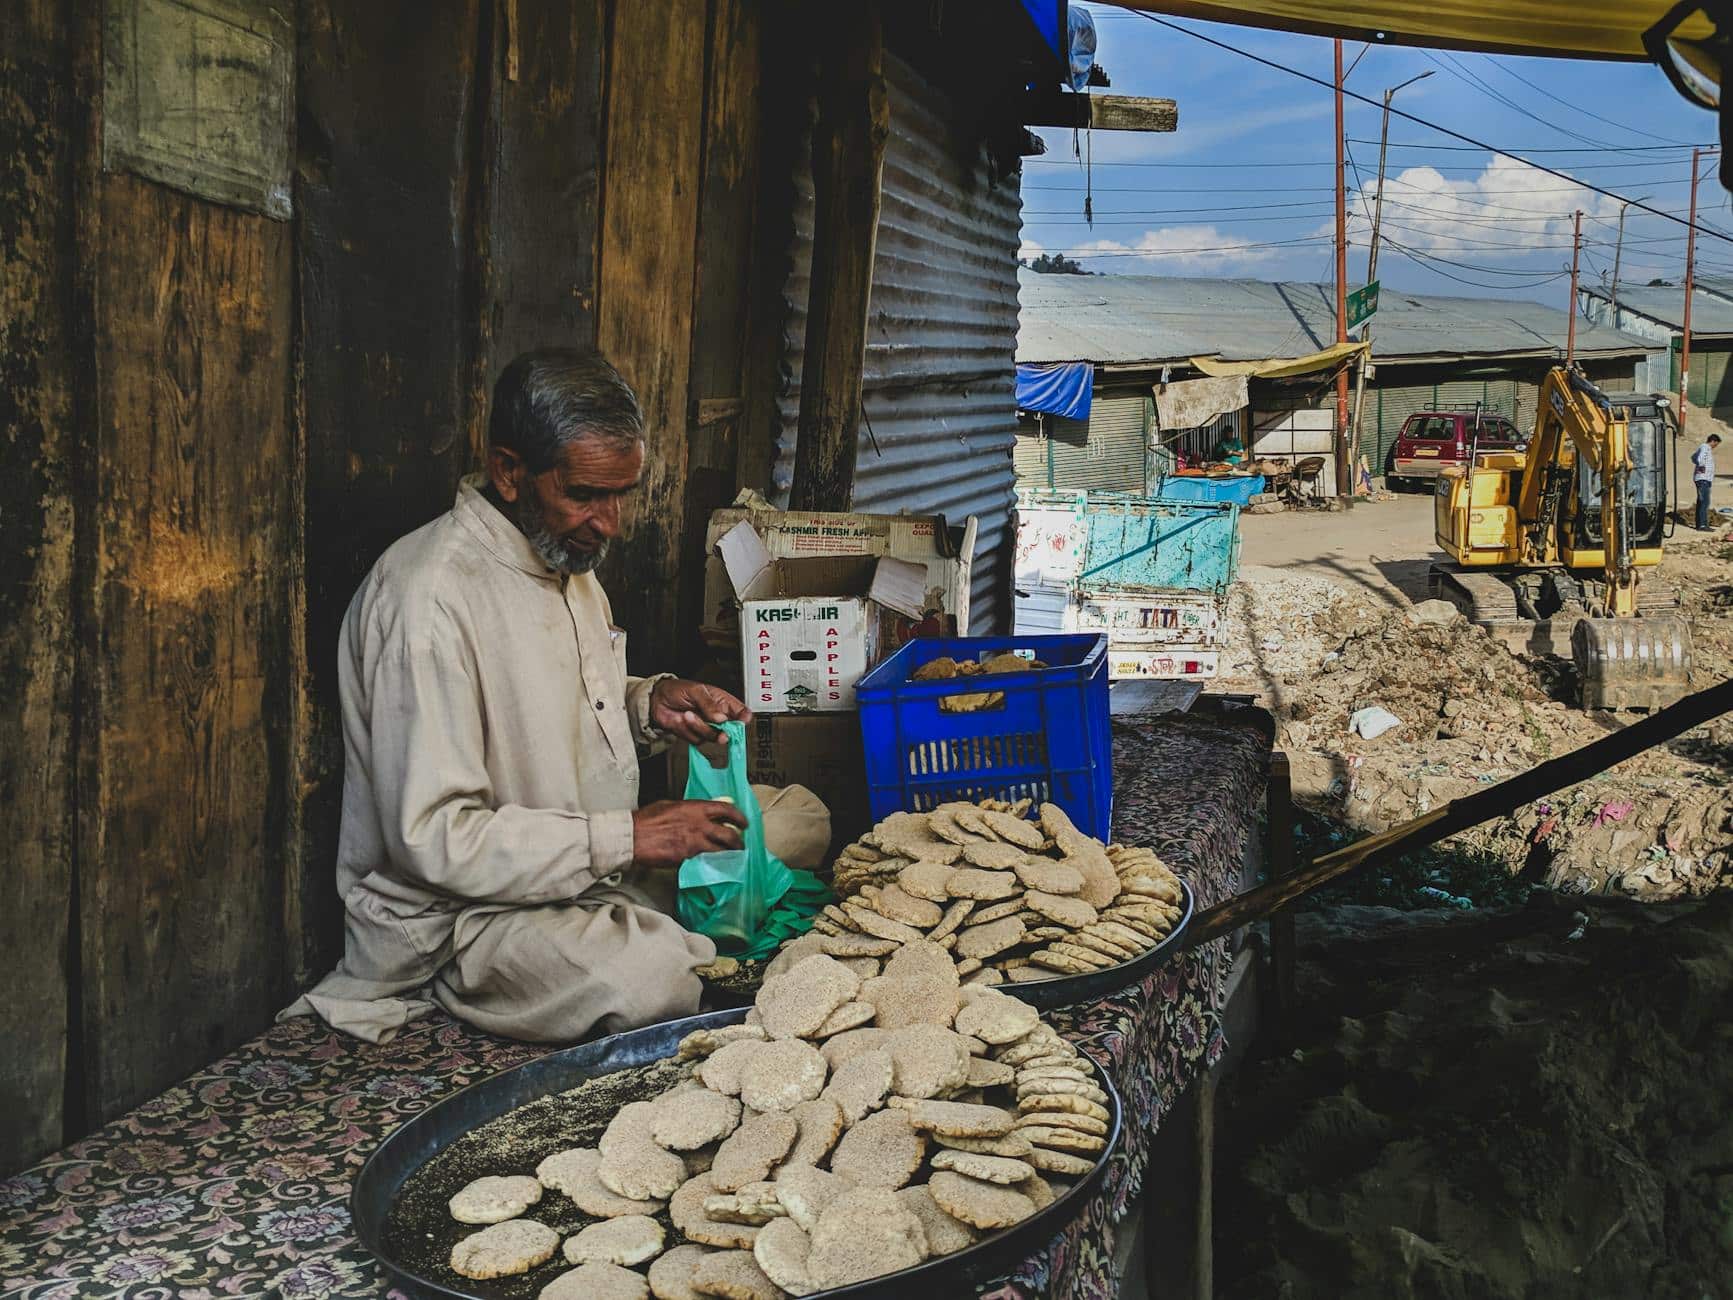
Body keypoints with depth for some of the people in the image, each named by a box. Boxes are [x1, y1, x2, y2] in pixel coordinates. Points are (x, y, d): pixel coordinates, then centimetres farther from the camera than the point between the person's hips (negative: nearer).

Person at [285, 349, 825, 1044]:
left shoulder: (565, 554, 7)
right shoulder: (428, 598, -24)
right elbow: (433, 837, -26)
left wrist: (649, 702, 1)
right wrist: (624, 837, -26)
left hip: (590, 867, 9)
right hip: (455, 918, -9)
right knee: (664, 985, -33)